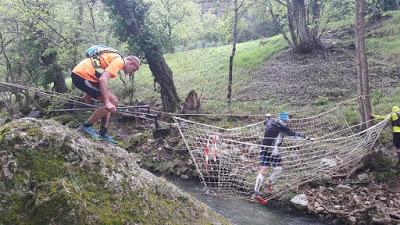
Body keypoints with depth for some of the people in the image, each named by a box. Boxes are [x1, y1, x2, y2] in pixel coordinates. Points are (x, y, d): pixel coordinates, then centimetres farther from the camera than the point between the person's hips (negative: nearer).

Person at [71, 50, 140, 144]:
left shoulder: (115, 59, 21)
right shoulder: (119, 61, -11)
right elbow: (103, 79, -24)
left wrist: (89, 93, 33)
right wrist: (107, 102, -26)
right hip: (81, 76, -10)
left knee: (111, 102, 13)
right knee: (112, 102, -11)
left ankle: (103, 134, 17)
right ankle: (87, 126, 0)